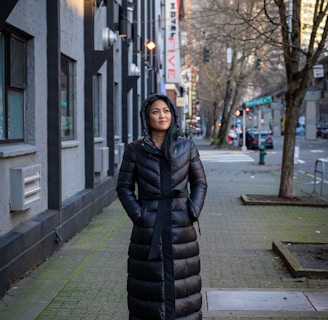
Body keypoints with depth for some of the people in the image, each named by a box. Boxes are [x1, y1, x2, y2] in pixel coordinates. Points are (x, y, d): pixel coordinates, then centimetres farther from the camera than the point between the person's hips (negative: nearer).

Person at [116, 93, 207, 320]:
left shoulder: (187, 147, 4)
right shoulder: (135, 150, 0)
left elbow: (200, 183, 9)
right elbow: (124, 186, 3)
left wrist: (193, 212, -2)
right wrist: (138, 214, -7)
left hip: (181, 226, 1)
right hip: (148, 228, -1)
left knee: (181, 282, 6)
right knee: (149, 282, 4)